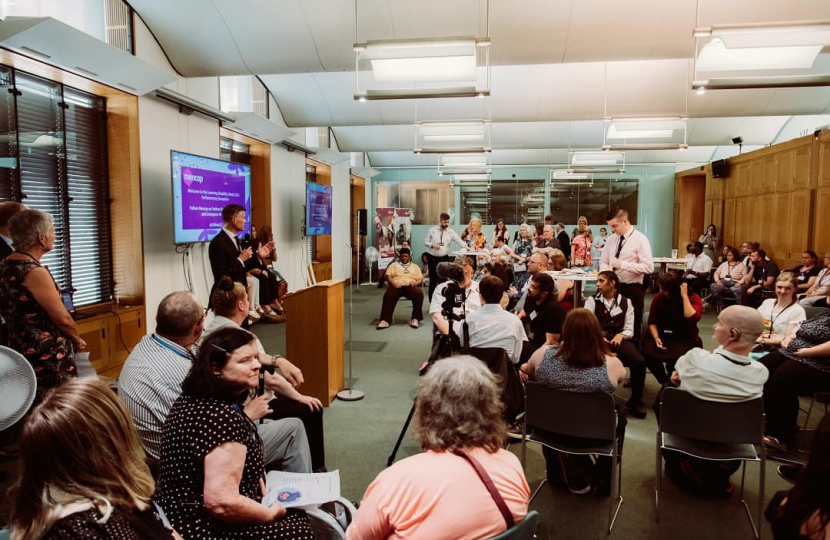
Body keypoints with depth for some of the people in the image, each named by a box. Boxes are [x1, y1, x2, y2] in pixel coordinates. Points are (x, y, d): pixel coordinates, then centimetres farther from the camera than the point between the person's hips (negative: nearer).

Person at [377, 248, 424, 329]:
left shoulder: (415, 266, 27)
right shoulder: (394, 265, 23)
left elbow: (420, 279, 16)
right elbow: (387, 275, 8)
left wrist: (415, 283, -8)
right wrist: (393, 283, -13)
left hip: (410, 286, 1)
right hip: (397, 286, -1)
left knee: (419, 294, -34)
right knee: (388, 296, -35)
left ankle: (415, 319, -28)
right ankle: (385, 320, -37)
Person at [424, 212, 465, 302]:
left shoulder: (451, 232, -1)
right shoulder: (432, 230, -1)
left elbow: (459, 240, -14)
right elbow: (425, 241, 3)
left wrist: (465, 246, -33)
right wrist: (432, 245, -17)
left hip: (444, 258, 1)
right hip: (433, 258, -1)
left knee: (443, 279, 5)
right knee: (433, 279, 2)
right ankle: (432, 301, 11)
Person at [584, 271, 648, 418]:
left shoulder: (625, 302, 16)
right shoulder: (592, 300, 11)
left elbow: (629, 330, 9)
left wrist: (620, 336, -13)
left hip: (619, 340, 2)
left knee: (639, 361, -27)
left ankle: (635, 401, -3)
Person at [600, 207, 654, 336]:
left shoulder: (640, 239, -11)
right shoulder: (612, 239, 7)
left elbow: (648, 267, -19)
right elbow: (603, 261, 16)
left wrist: (622, 264, -24)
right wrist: (606, 272, -7)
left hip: (633, 289, -5)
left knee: (632, 326, 4)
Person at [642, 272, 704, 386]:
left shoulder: (694, 299, -6)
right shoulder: (659, 298, 0)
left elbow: (692, 318, -25)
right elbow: (652, 322, 5)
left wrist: (684, 296, -22)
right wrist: (656, 338, -13)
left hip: (686, 339, -2)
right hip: (663, 336, 3)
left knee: (674, 358, -35)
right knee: (648, 352, -29)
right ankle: (665, 383, -4)